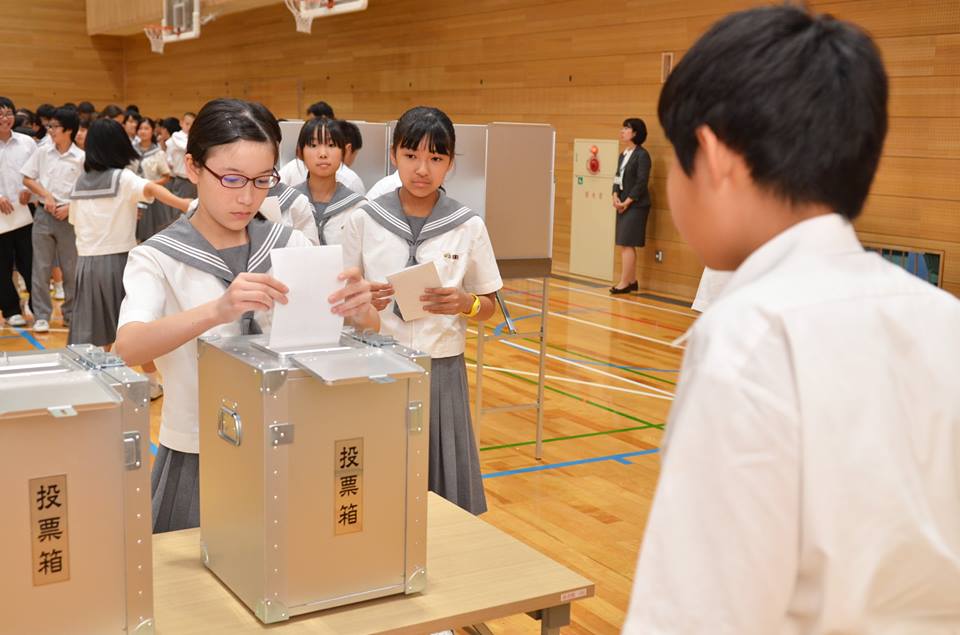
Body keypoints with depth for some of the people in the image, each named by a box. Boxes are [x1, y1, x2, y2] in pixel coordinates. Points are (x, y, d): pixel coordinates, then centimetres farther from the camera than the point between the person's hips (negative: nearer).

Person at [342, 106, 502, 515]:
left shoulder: (469, 226, -1)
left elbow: (489, 306, 7)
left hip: (442, 370, 0)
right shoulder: (363, 220, -1)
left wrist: (466, 304, -15)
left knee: (443, 497, 6)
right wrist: (364, 301, -16)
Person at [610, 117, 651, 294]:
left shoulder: (642, 155, -10)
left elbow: (642, 182, -15)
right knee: (626, 245, 10)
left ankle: (624, 283, -4)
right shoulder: (623, 155, 14)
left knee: (626, 244, -8)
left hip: (636, 205, -8)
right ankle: (632, 281, 18)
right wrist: (616, 197, -3)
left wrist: (627, 202, -14)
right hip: (623, 205, 8)